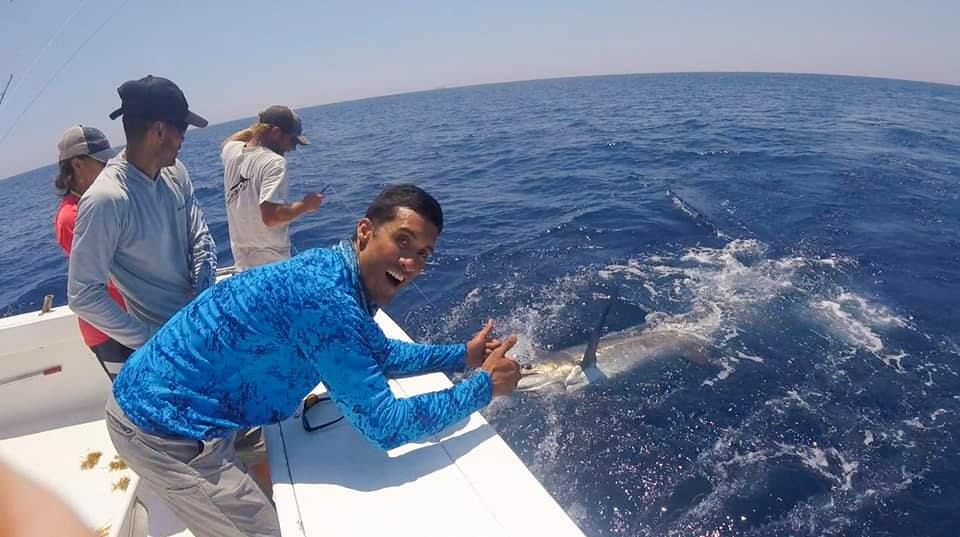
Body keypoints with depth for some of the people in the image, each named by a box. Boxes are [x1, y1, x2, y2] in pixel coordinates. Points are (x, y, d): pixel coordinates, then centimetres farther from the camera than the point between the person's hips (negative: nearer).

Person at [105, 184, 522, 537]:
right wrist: (483, 386, -19)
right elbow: (386, 427, -28)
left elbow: (381, 354, 12)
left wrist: (461, 355, 7)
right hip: (163, 426, -9)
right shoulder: (327, 298, -32)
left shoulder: (333, 270, -3)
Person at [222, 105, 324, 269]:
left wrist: (259, 126, 22)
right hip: (271, 261, -7)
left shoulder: (231, 151, 2)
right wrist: (305, 205, -15)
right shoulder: (274, 162, -21)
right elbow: (271, 216, -30)